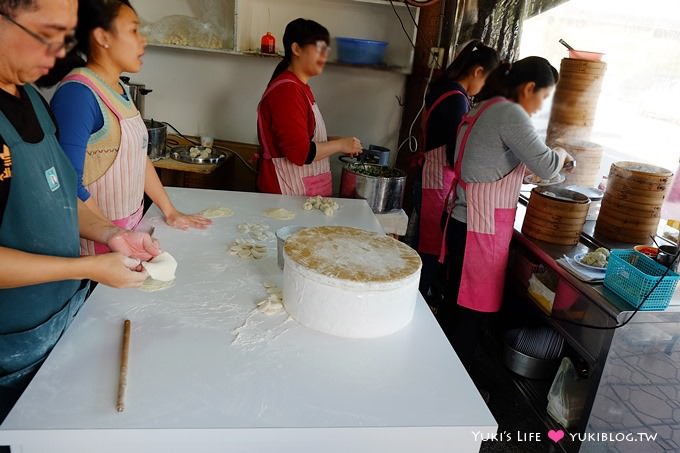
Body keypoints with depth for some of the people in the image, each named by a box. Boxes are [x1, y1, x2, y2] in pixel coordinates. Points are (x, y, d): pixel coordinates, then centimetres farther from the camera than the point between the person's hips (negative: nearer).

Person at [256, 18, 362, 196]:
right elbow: (300, 152, -24)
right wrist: (340, 144, -13)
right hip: (288, 191, -10)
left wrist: (340, 144, 7)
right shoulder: (287, 90, -19)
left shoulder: (299, 86, 12)